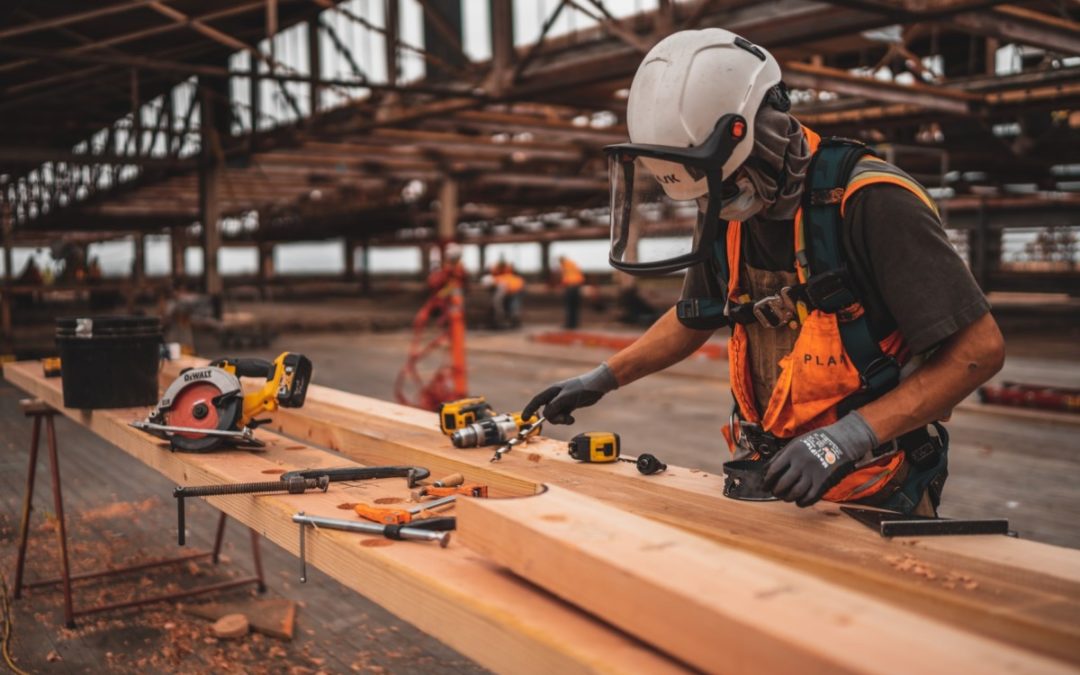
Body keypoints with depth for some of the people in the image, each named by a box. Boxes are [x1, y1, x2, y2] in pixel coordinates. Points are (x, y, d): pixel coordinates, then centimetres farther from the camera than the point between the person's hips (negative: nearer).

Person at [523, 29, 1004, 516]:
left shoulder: (868, 204, -22)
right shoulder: (728, 211, -1)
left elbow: (980, 348, -22)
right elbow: (694, 318, 18)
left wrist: (847, 437, -28)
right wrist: (601, 379, 15)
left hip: (875, 496, -6)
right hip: (775, 480, 6)